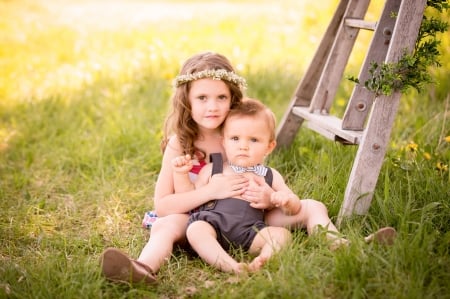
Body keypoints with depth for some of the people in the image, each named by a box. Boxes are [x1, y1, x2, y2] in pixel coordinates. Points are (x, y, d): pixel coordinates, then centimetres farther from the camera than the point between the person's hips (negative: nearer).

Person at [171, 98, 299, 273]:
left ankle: (262, 260, -46)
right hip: (213, 224, -1)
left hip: (249, 234, 1)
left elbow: (295, 209, 16)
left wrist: (286, 199, -8)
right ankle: (230, 266, -47)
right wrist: (181, 174, 5)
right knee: (195, 229, -32)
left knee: (282, 234, -22)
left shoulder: (270, 176, 18)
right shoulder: (212, 170, 17)